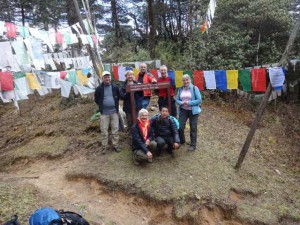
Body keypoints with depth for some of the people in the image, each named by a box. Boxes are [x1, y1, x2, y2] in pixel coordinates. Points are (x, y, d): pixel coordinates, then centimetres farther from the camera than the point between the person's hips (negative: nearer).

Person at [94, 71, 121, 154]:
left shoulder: (115, 87, 0)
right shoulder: (99, 88, -4)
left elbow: (118, 97, 15)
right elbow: (96, 100, 8)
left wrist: (115, 105, 10)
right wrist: (102, 106, 9)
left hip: (114, 112, 1)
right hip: (104, 113, -1)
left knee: (115, 130, 7)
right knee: (104, 131, 5)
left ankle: (115, 145, 20)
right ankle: (104, 147, 17)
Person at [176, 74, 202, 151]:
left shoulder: (194, 88, -6)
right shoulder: (180, 89, 5)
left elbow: (199, 100, -10)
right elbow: (177, 100, 7)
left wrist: (189, 103, -19)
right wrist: (181, 103, -15)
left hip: (193, 111, -3)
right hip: (183, 110, 3)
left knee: (193, 128, 6)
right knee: (180, 127, -2)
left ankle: (193, 145, 19)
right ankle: (182, 141, 24)